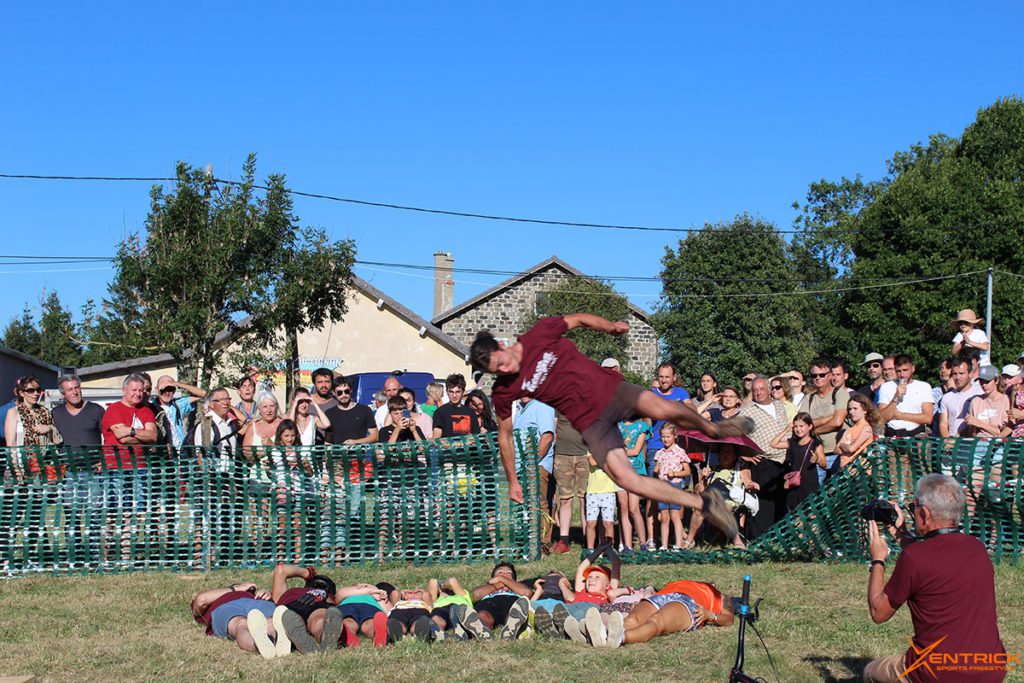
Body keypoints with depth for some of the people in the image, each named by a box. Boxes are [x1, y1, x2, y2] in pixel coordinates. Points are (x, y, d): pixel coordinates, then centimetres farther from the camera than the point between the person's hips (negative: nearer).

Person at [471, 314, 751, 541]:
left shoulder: (539, 334, -6)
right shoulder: (504, 391, -3)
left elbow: (578, 319, 9)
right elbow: (505, 433, 10)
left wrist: (609, 326, -6)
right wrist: (512, 480, 13)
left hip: (609, 388, -1)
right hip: (589, 422, 1)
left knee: (660, 408, -30)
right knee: (624, 477, -18)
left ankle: (711, 429, 2)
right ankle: (704, 504, -8)